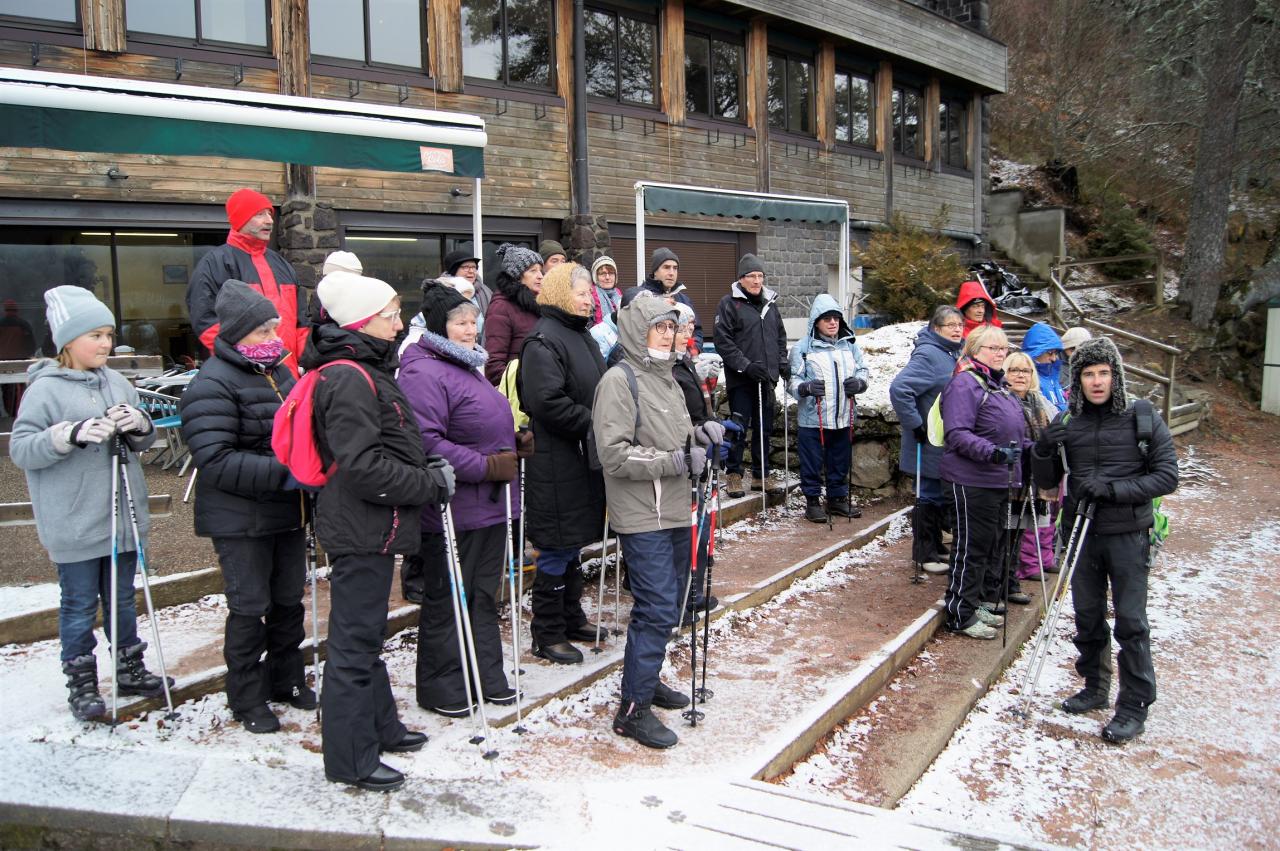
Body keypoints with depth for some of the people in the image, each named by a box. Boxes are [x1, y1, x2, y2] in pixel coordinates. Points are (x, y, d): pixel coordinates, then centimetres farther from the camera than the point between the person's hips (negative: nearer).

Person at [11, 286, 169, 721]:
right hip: (75, 524, -5)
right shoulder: (45, 389, -10)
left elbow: (145, 440, 12)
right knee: (80, 605, 7)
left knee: (122, 599, 18)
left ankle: (130, 668, 32)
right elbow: (20, 449, -13)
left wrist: (139, 426, -11)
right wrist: (72, 434, -27)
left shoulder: (117, 383, 6)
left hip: (122, 517, 5)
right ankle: (81, 682, 21)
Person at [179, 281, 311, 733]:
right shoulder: (212, 386, -17)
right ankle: (246, 698, 20)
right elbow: (216, 461, -25)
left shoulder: (280, 373, 8)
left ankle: (286, 679, 35)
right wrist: (282, 473, -29)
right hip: (241, 521, -7)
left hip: (287, 513, 7)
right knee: (250, 608, 3)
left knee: (289, 600, 17)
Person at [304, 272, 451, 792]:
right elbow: (362, 467, -26)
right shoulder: (349, 379, -20)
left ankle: (379, 726, 37)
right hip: (360, 530, -11)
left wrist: (428, 472, 7)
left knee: (366, 633, 21)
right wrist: (431, 484, -18)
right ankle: (350, 759, 13)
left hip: (373, 526, 11)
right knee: (355, 640, 0)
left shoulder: (366, 371, 13)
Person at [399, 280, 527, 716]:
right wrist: (487, 466, -24)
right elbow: (426, 442, -27)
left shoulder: (469, 365, 15)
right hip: (453, 512, -10)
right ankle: (439, 687, 19)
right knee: (447, 599, 4)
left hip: (489, 505, 10)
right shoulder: (424, 373, -17)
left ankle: (486, 676, 30)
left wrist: (514, 441, 7)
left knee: (485, 594, 17)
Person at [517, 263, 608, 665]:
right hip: (556, 461, -10)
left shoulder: (579, 333, 16)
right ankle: (547, 635, 12)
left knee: (572, 543, 19)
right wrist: (593, 424, -20)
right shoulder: (544, 340, -16)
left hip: (582, 456, 10)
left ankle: (571, 617, 33)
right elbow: (547, 402, -26)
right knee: (557, 548, -1)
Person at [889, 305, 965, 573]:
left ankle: (935, 546, 32)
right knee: (929, 498, 1)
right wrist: (916, 425, -24)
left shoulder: (955, 354, 9)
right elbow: (899, 389, -29)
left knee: (941, 497, 18)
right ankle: (924, 554, 13)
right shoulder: (927, 355, -19)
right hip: (929, 446, -9)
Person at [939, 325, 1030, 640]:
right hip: (970, 481, -10)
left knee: (993, 545, 17)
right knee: (971, 547, -3)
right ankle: (961, 614, 6)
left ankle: (983, 602, 29)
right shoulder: (964, 384, -14)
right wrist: (993, 452, -33)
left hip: (998, 481, 10)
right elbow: (958, 435, -23)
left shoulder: (998, 385, 16)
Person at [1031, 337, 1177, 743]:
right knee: (1087, 617, 14)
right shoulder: (1067, 423, 3)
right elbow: (1047, 481, 8)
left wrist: (1113, 490, -19)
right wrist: (1043, 450, -13)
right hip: (1081, 532, 4)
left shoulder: (1143, 419, -6)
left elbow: (1167, 477, -8)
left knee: (1130, 622, 0)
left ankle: (1135, 706, 12)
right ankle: (1095, 688, 31)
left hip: (1128, 534, -3)